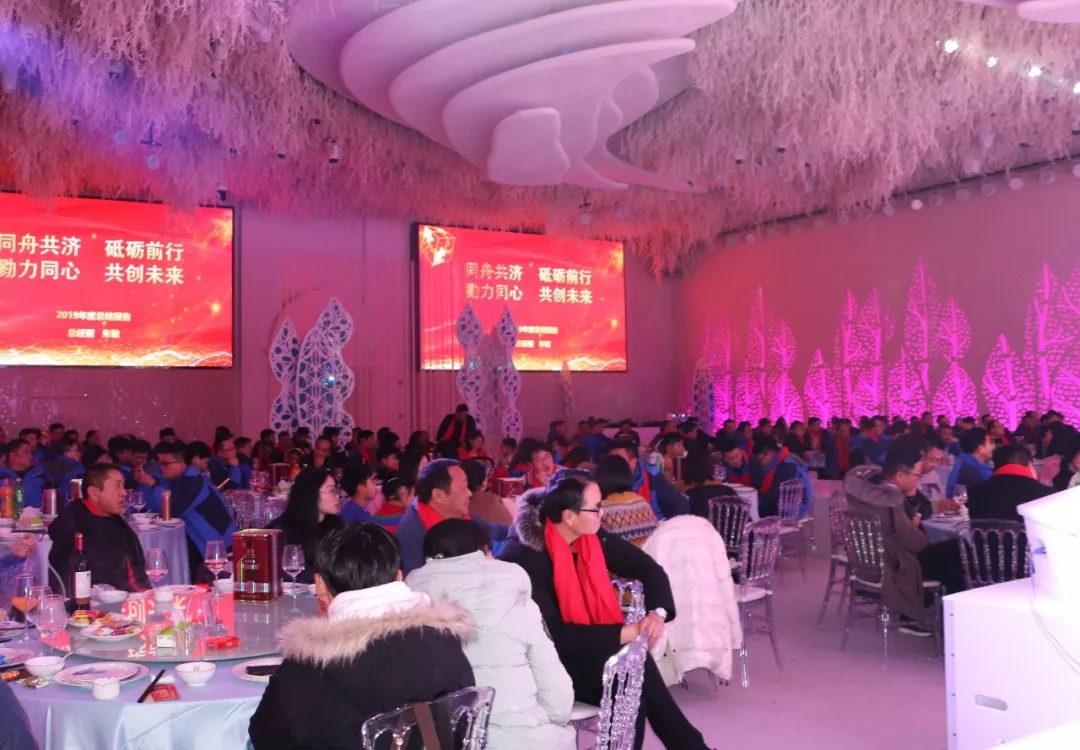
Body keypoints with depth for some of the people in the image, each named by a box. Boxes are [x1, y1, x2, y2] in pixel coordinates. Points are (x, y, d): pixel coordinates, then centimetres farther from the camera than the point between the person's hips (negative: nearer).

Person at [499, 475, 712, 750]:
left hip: (593, 651, 6)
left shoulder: (592, 537, -4)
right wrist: (625, 633, -28)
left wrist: (657, 612, -16)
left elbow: (649, 568, 3)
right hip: (549, 663, -6)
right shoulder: (524, 557, -23)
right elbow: (554, 634, -26)